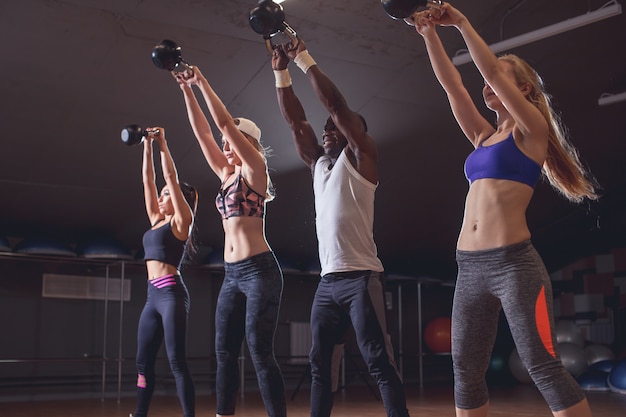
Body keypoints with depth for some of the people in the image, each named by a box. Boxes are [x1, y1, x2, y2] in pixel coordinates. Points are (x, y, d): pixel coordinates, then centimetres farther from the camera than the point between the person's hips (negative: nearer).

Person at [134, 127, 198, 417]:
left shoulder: (181, 220, 0)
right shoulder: (157, 221, 19)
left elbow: (171, 176, -4)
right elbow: (148, 179, 19)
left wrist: (163, 142, 1)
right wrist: (147, 145, 17)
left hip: (171, 293, -8)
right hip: (153, 295, 8)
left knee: (176, 362, -11)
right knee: (143, 363, 8)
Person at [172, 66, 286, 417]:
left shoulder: (255, 169, -3)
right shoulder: (227, 174, 16)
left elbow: (224, 122, -9)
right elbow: (202, 130, 15)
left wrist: (202, 81, -3)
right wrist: (187, 88, 12)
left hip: (259, 270, -8)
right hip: (232, 274, 8)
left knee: (261, 353, -9)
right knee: (225, 353, 6)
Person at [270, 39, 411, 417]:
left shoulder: (361, 157, 0)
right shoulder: (319, 163, 18)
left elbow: (337, 104, -8)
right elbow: (295, 120, 14)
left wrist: (304, 58, -6)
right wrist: (282, 71, 7)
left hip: (360, 277, -8)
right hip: (328, 280, 8)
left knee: (379, 363, -9)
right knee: (320, 362, 10)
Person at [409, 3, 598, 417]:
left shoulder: (532, 130, 2)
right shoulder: (485, 137, 19)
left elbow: (491, 71, -7)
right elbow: (452, 84, 15)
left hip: (514, 262, -7)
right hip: (470, 268, 7)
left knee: (545, 370, -8)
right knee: (466, 373, 7)